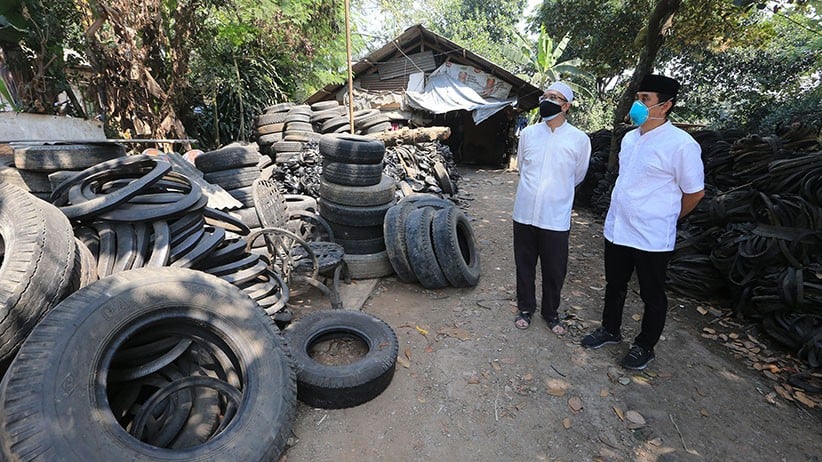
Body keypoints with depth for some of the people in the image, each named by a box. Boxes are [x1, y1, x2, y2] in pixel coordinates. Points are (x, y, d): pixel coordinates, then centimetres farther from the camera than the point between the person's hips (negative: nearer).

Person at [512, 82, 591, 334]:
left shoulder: (579, 139, -5)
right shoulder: (528, 133, 2)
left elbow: (577, 176, 10)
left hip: (556, 218, -2)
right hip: (524, 213, 2)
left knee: (554, 270, 9)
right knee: (524, 265, 13)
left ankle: (551, 312, 32)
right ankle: (526, 308, 33)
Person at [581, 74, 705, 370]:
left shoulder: (681, 144, -16)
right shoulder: (629, 138, 6)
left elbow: (695, 192, -7)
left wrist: (665, 219, 5)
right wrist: (620, 217, 18)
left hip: (652, 238, -6)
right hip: (616, 230, 7)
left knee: (652, 296, 12)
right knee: (614, 285, 20)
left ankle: (644, 347, 30)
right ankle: (610, 330, 40)